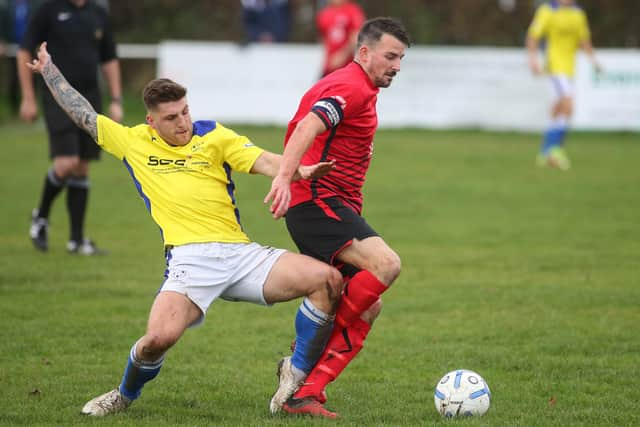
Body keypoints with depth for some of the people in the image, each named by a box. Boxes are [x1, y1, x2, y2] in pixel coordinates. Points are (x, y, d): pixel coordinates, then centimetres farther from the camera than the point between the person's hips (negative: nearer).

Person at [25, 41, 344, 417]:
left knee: (328, 280, -17)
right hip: (189, 258, -2)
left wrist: (299, 171, -22)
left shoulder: (214, 137, 12)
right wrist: (48, 70, 33)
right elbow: (83, 114, 25)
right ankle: (125, 395, 7)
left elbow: (264, 162, -1)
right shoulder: (133, 142, 14)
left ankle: (297, 373, 3)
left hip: (241, 254, 2)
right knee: (159, 338, -28)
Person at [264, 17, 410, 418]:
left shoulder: (360, 89, 22)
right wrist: (284, 178, -43)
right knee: (386, 264, -27)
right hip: (317, 203, -11)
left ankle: (305, 392, -1)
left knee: (369, 306, 5)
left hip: (332, 205, 11)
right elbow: (307, 128, -29)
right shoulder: (352, 87, -12)